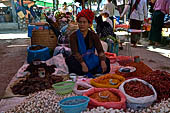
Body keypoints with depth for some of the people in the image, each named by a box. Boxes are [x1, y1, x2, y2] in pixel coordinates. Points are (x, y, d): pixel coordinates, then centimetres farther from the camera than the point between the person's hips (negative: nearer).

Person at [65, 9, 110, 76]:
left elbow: (100, 49, -8)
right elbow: (75, 52, -17)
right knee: (69, 61, -32)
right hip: (78, 61, -2)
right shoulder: (73, 36, -4)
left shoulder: (93, 35, 2)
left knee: (106, 61, -20)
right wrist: (83, 64, -34)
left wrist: (102, 61, -29)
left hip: (91, 60, 2)